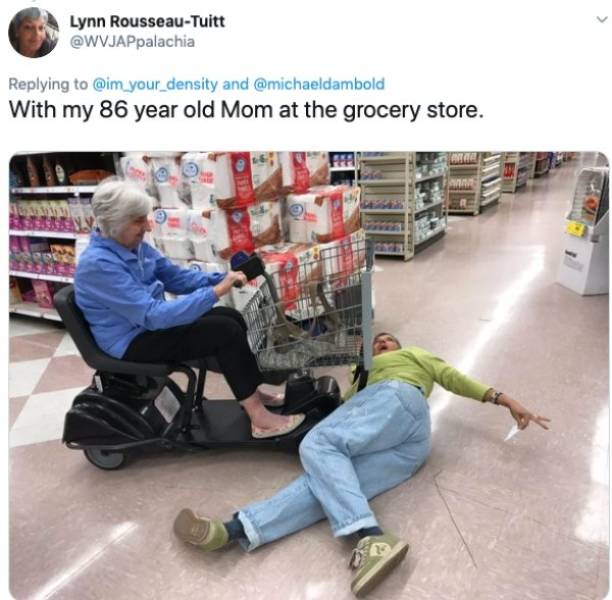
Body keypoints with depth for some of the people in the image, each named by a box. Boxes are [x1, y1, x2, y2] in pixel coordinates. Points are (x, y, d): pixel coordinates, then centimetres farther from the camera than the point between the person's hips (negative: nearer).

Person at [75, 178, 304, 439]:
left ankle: (251, 393, 12)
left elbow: (177, 277, 7)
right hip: (132, 343, -9)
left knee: (232, 317, 1)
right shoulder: (98, 265, -27)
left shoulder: (134, 245, 0)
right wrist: (215, 292, -33)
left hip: (150, 323, 9)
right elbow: (153, 315, -32)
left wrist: (222, 278, -10)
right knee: (226, 331, -19)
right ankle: (259, 419, -13)